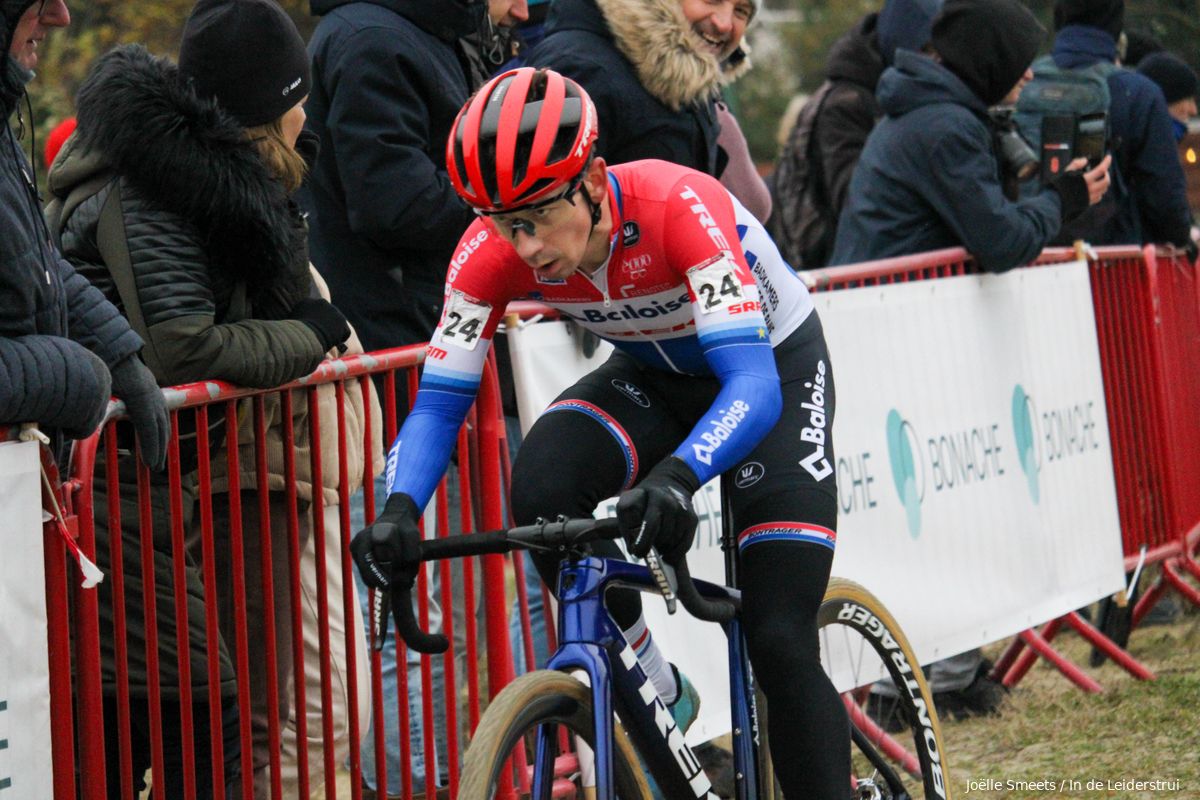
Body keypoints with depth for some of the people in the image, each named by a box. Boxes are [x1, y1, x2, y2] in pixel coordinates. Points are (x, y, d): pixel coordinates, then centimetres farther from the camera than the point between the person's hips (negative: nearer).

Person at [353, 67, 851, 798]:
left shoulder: (678, 207, -37)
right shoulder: (495, 249, -24)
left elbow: (753, 387, -45)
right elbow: (439, 402, -22)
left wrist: (677, 476, -64)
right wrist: (399, 510, -42)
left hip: (774, 363, -4)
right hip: (656, 377, 4)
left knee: (782, 645, -15)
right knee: (542, 487, -29)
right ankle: (656, 698, -9)